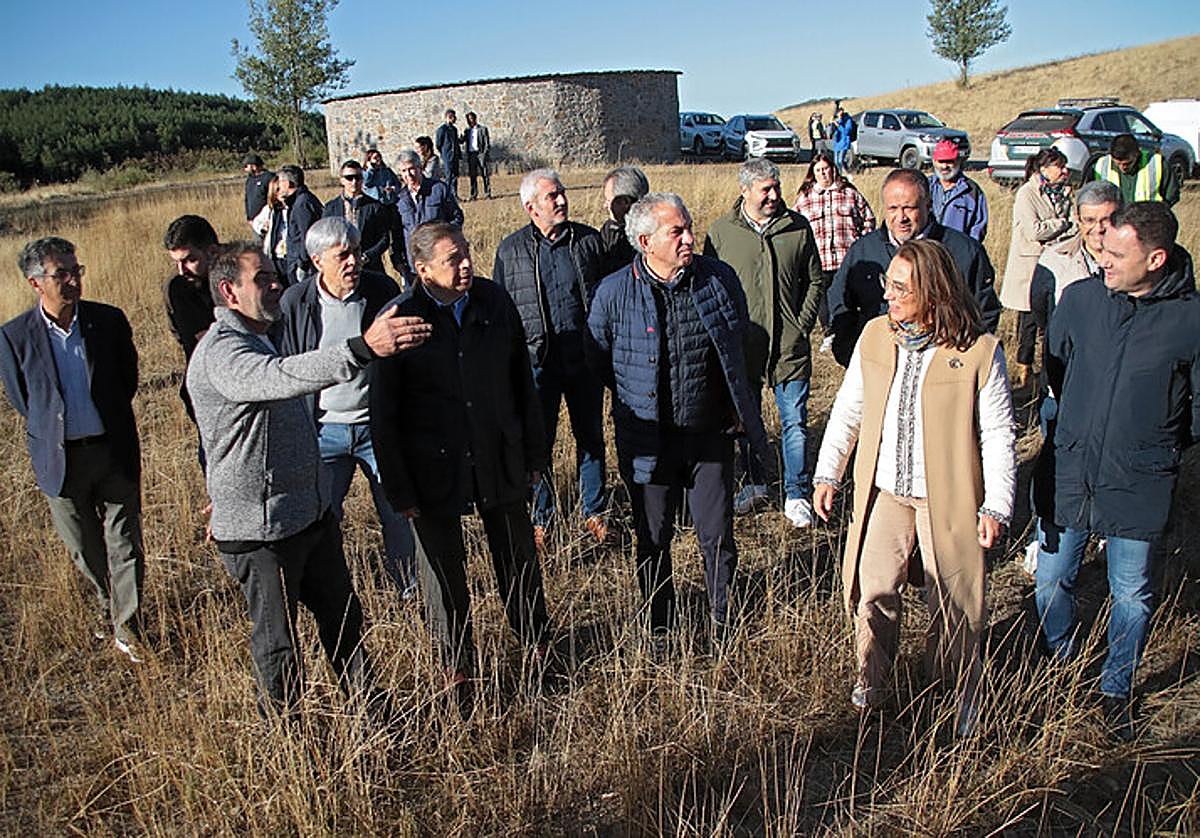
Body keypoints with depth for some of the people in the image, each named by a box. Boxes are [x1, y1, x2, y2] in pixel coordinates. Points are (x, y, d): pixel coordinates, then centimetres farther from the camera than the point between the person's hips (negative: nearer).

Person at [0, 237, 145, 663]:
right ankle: (109, 608, 39)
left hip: (114, 451, 0)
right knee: (85, 548, 16)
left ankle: (127, 624, 19)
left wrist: (109, 422, 9)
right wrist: (51, 434, 6)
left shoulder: (109, 320, -6)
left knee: (124, 542, 4)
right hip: (61, 459, 0)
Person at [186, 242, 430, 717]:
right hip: (261, 529, -9)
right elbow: (282, 377, -43)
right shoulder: (220, 351, -22)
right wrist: (364, 348, -55)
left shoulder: (264, 339, 11)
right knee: (277, 638, 9)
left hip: (311, 511, 9)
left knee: (342, 614, 20)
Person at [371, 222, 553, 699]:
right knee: (444, 569, 13)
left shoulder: (494, 302, -2)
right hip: (435, 471, -3)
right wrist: (399, 489, -8)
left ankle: (536, 643, 41)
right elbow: (384, 415, -8)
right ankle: (458, 667, 34)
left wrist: (534, 452, 7)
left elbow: (522, 382, 7)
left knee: (519, 559, 17)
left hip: (500, 460, 3)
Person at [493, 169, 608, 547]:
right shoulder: (511, 249, 0)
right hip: (536, 362, -1)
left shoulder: (589, 240, 3)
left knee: (591, 437, 12)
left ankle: (594, 512, 28)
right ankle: (541, 517, 23)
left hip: (584, 359, 1)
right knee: (537, 442, 6)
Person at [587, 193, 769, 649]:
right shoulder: (614, 292, -10)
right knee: (653, 539, 13)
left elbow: (739, 339, 14)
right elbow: (597, 360, 5)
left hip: (711, 435, 1)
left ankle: (724, 624, 33)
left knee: (717, 536, 10)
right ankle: (659, 629, 33)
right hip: (649, 439, -1)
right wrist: (637, 397, 8)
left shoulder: (720, 278, -4)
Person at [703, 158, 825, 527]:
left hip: (790, 347, 0)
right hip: (742, 345, 1)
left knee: (794, 423, 3)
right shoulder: (721, 231, -2)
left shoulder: (798, 227, 1)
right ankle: (754, 484, 33)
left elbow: (815, 281, 10)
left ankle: (797, 497, 15)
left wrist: (802, 325, 1)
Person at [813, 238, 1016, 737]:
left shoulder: (979, 351, -13)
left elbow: (999, 435, -7)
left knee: (953, 601, 8)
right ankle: (871, 677, 32)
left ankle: (959, 692, 34)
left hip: (948, 498, -3)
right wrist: (827, 474, 8)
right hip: (884, 491, 3)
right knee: (872, 590, 6)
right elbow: (847, 410, 9)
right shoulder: (874, 336, -1)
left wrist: (996, 507, -9)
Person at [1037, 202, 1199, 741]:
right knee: (1052, 584, 11)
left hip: (1139, 487, -1)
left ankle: (1116, 690, 36)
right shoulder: (1079, 298, -6)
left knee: (1132, 597, 13)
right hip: (1070, 474, 2)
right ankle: (1061, 670, 37)